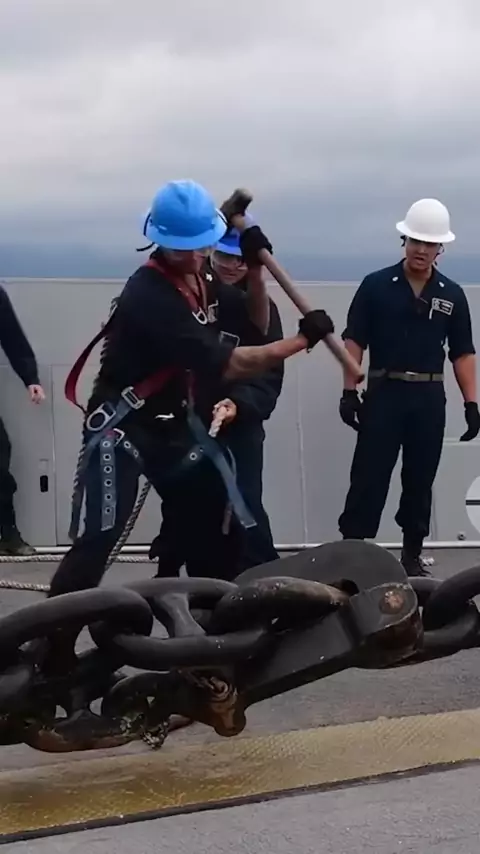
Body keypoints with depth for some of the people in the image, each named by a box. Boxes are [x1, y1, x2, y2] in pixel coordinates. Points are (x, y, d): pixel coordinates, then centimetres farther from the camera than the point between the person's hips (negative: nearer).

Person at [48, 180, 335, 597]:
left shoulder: (199, 278, 2)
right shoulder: (148, 295, -25)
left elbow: (257, 322, 13)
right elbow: (229, 366, -26)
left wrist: (256, 266, -4)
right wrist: (303, 339, -21)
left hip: (175, 425, 9)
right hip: (122, 427, -8)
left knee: (222, 532, 11)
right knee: (98, 540, -19)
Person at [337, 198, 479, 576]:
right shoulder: (376, 286, -1)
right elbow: (354, 341, -1)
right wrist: (349, 391, -9)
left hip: (429, 398, 2)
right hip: (384, 393, -2)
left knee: (420, 480, 10)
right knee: (368, 478, -2)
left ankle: (412, 555, 21)